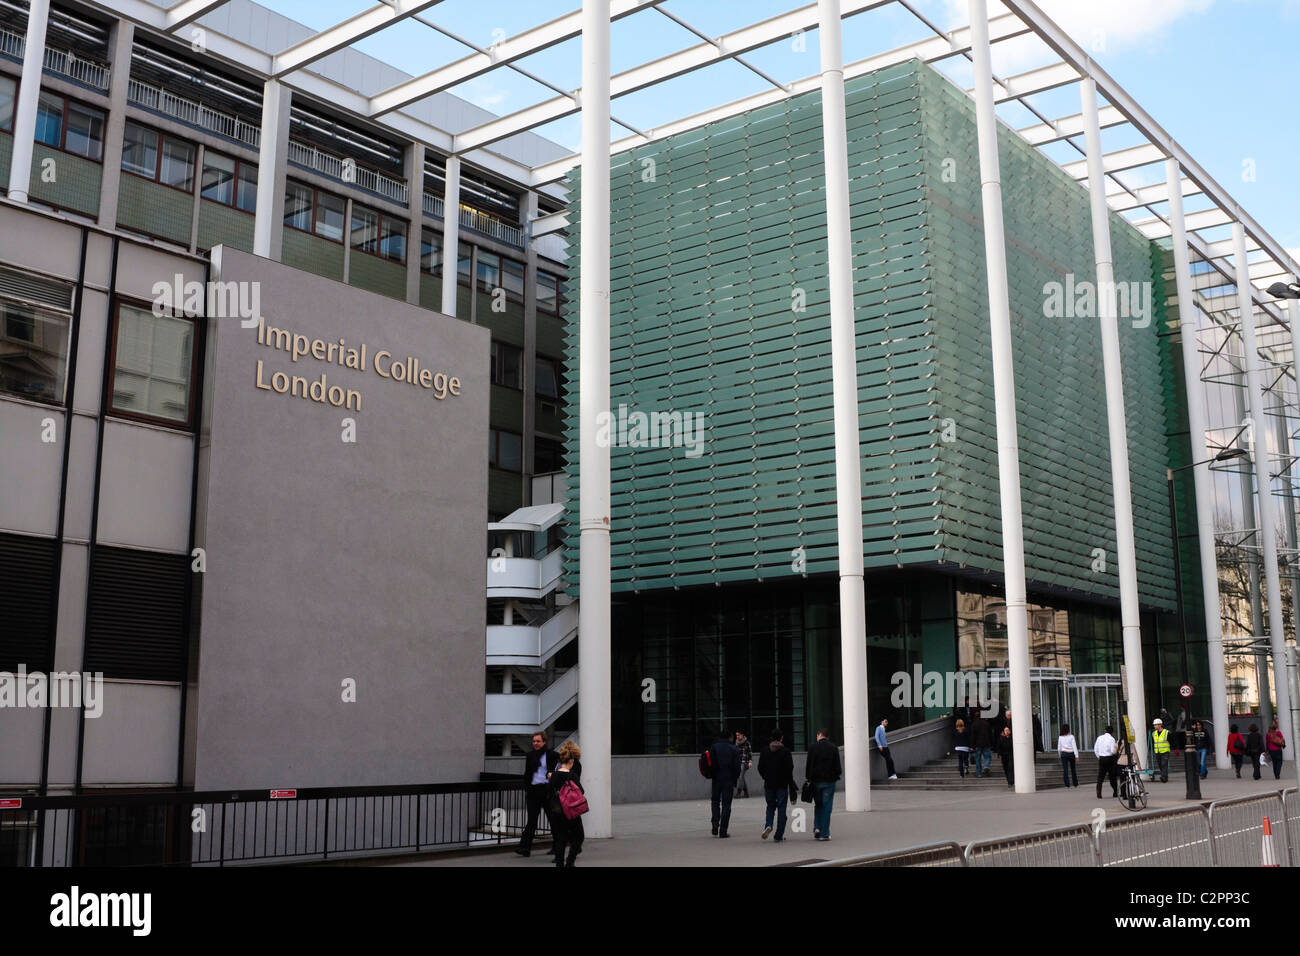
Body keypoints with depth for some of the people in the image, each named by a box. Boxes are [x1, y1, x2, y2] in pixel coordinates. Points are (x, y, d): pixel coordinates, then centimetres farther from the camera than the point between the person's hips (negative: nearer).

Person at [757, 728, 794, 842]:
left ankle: (768, 825, -10)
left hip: (769, 784, 3)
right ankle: (779, 835, 2)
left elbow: (760, 768, 5)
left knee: (770, 806, 16)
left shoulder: (764, 752, 3)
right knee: (781, 809, 3)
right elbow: (790, 769, -9)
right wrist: (790, 782, 3)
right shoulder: (786, 752, -7)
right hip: (782, 785, -3)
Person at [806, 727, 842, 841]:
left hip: (816, 781, 1)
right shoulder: (834, 748, 0)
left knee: (818, 805, 17)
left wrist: (809, 778, 9)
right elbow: (837, 766, 0)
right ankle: (824, 833, 0)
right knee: (826, 807, 2)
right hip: (829, 781, -1)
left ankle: (817, 828, 4)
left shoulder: (813, 748, -1)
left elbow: (808, 765, 0)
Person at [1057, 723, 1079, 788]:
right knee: (1073, 769, 15)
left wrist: (1060, 755, 19)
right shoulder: (1071, 736, -4)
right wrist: (1076, 756, -8)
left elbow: (1059, 748, 5)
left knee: (1065, 770, -1)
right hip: (1071, 753, 0)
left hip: (1064, 753, 0)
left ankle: (1067, 785, -6)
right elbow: (1074, 746, -8)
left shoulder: (1060, 737, 1)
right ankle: (1075, 783, 25)